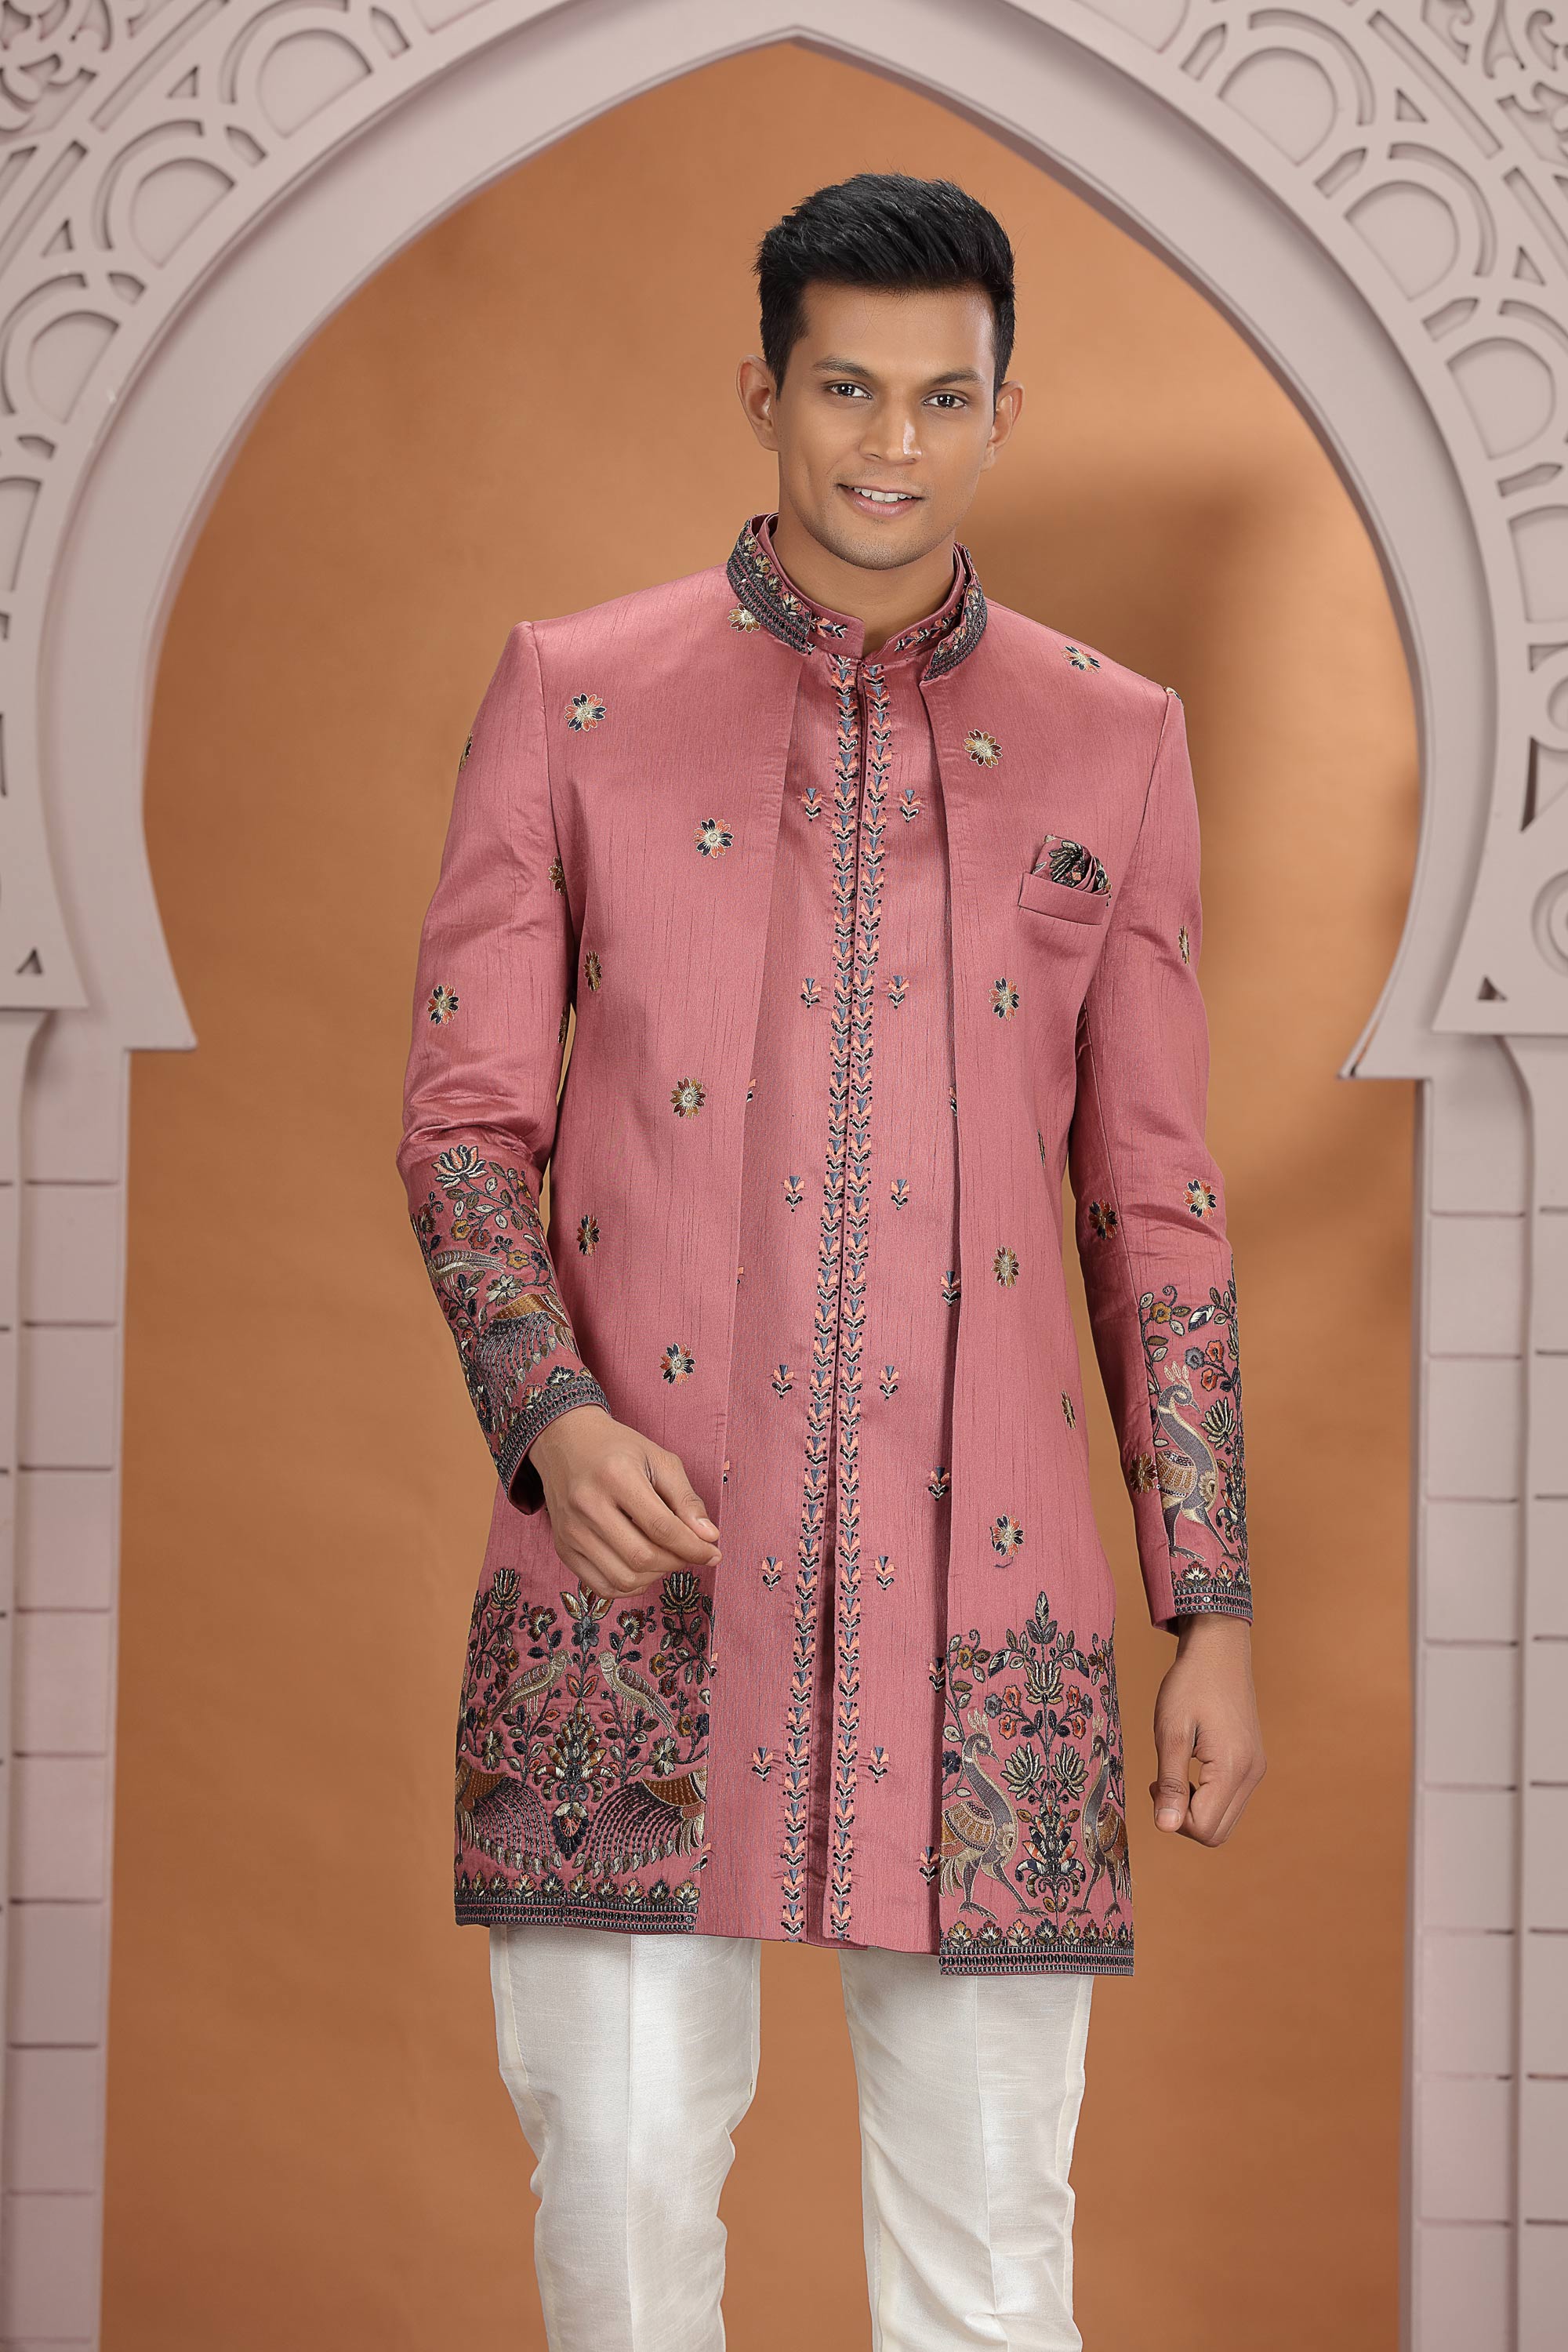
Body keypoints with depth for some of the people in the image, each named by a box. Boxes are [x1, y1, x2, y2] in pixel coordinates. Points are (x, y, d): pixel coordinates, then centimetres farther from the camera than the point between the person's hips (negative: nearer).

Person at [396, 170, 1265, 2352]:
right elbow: (464, 1119, 4)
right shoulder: (574, 697, 5)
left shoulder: (1110, 743, 10)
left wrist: (1215, 1609, 6)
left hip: (980, 1593, 1)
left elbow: (1155, 1204, 11)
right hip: (641, 1575, -1)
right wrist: (552, 1416, -14)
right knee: (622, 2167, -4)